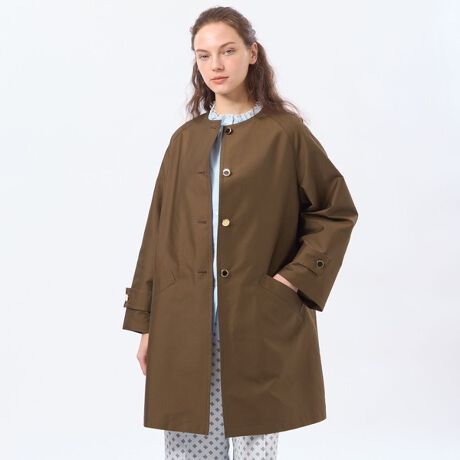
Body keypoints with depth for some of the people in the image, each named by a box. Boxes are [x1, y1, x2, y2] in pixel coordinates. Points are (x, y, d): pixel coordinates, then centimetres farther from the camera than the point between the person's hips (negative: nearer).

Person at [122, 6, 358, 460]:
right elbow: (160, 232, 9)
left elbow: (338, 211, 4)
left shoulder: (286, 133, -1)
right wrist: (146, 322, 7)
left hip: (261, 326, -2)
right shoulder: (186, 139, 8)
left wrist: (293, 278, -7)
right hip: (186, 325, 3)